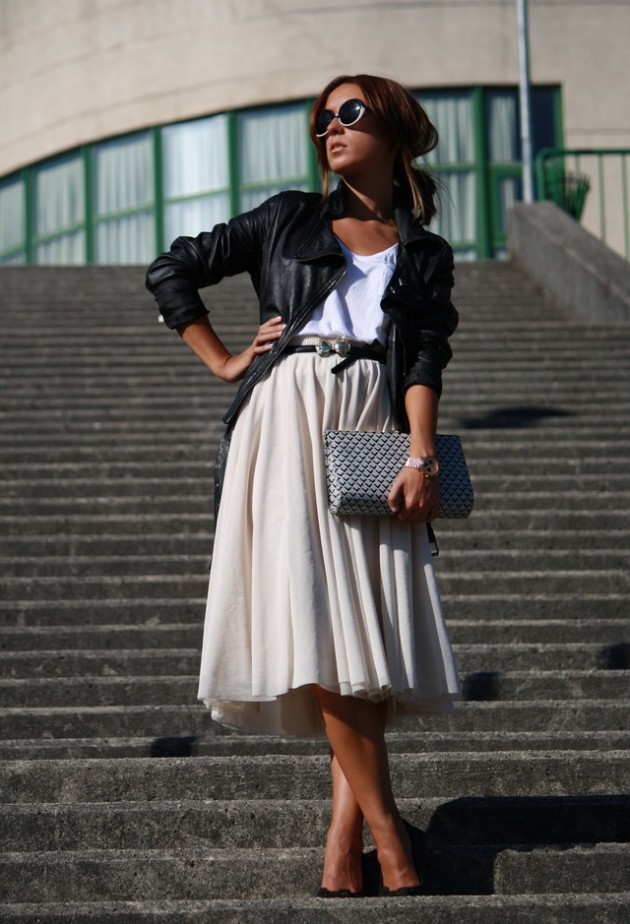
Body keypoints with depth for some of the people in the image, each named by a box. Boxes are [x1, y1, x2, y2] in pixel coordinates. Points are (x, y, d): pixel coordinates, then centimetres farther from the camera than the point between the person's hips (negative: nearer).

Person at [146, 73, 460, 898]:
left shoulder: (427, 256, 18)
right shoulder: (288, 219, 17)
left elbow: (424, 360, 5)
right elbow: (170, 272, 18)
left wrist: (421, 458, -10)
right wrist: (225, 363, 11)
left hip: (373, 427, 1)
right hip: (289, 415, -1)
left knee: (371, 623, -8)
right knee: (314, 619, -14)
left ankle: (342, 856, -6)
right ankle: (388, 833, -11)